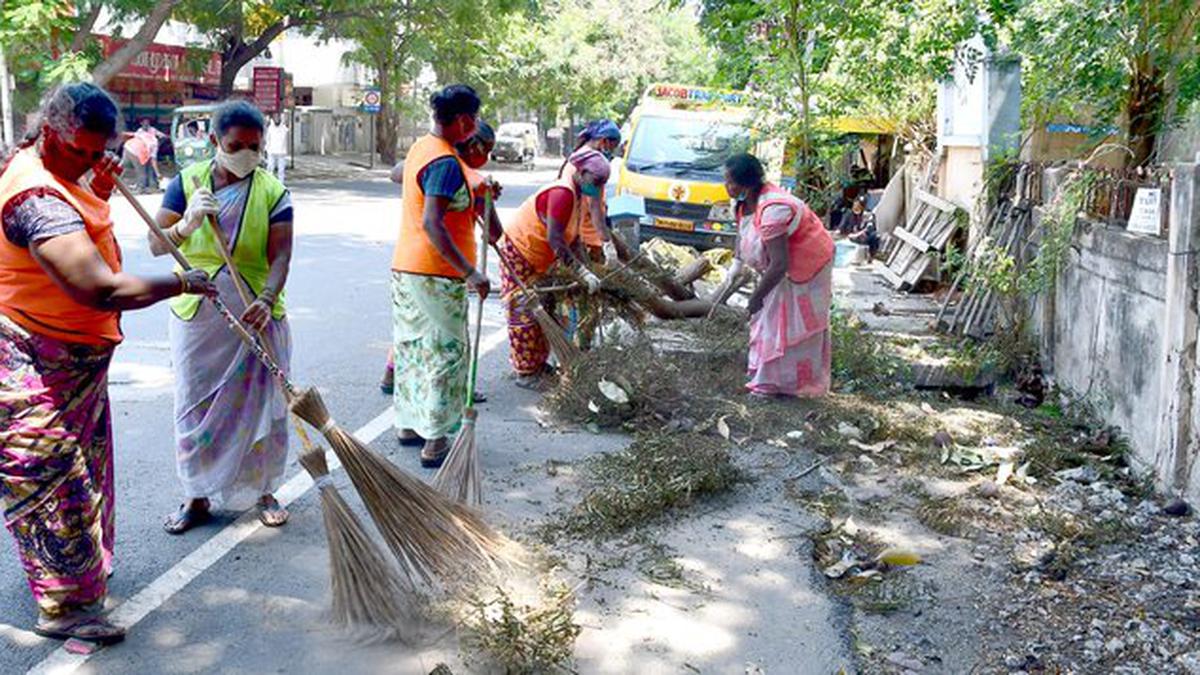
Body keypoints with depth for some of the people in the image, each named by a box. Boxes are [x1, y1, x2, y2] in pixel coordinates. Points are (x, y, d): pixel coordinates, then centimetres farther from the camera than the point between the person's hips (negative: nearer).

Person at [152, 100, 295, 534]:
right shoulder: (187, 182, 0)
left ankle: (263, 492, 23)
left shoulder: (273, 192, -3)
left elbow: (280, 256, -12)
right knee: (196, 406, 9)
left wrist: (266, 300, -31)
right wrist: (186, 225, -26)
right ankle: (198, 497, 24)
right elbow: (156, 246, -5)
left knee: (261, 404, 6)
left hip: (255, 315, -1)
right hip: (196, 315, 1)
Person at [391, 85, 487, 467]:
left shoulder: (421, 148, 11)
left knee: (413, 348, 18)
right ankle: (435, 442, 1)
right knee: (447, 353, -2)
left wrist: (475, 194, 21)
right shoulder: (447, 162, -19)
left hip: (404, 267, 10)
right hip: (437, 276, -10)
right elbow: (432, 224, -28)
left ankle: (408, 425, 29)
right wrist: (470, 273, -32)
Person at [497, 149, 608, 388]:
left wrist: (588, 272, -4)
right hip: (517, 253, -10)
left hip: (536, 259, 10)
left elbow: (574, 240, 6)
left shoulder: (576, 196, 5)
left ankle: (538, 364, 25)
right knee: (524, 313, -5)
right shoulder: (562, 193, -27)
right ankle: (525, 373, 2)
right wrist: (583, 272, -33)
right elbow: (554, 239, -34)